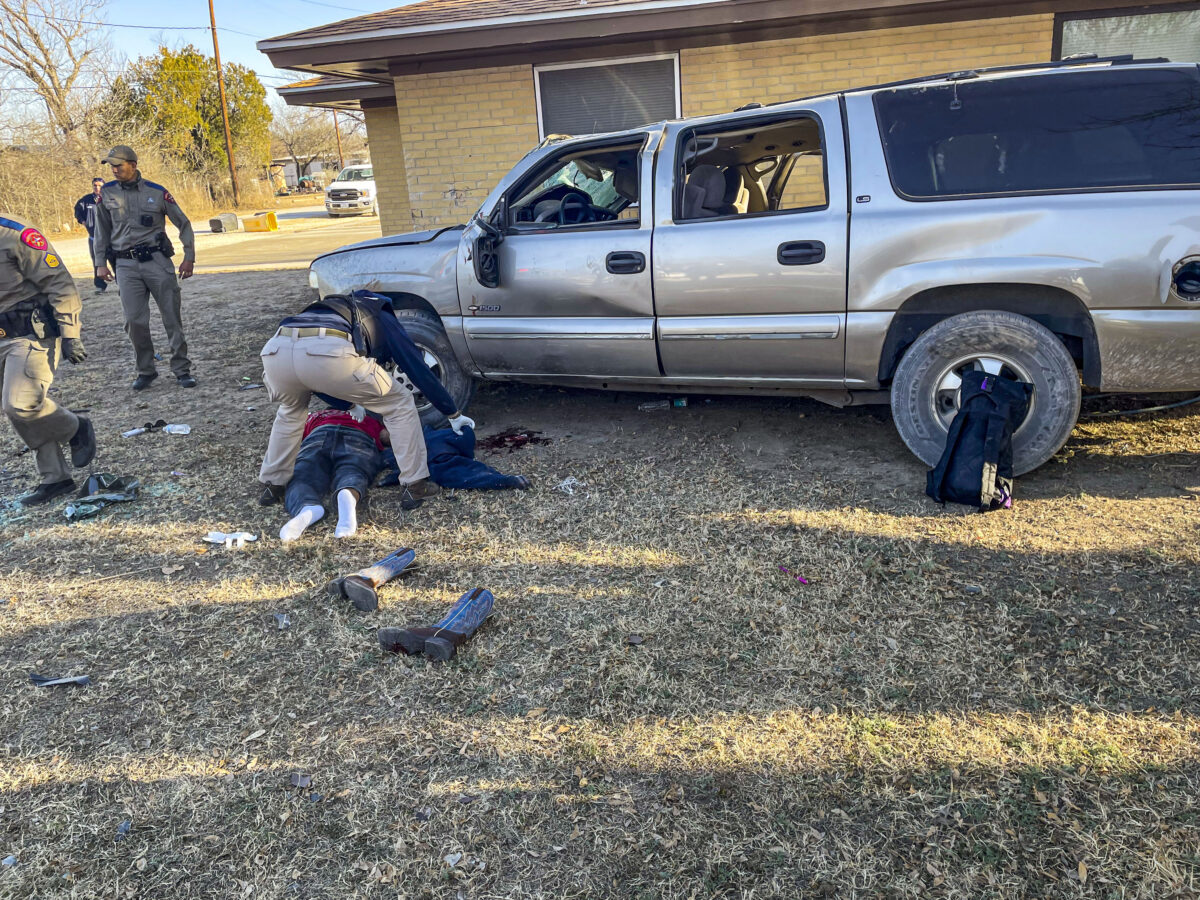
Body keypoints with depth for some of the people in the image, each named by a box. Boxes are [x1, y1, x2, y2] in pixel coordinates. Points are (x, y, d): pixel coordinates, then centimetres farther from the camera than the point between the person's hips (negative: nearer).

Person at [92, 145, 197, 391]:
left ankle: (182, 370, 6)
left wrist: (189, 257, 3)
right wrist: (100, 262, 11)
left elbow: (183, 224, 8)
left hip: (157, 260, -2)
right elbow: (102, 230, 16)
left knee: (172, 317, -1)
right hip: (126, 265, 2)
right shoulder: (107, 193, 7)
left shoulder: (157, 193, 0)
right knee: (135, 320, -2)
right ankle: (146, 371, 11)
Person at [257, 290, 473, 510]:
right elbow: (420, 371, 26)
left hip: (275, 350, 6)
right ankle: (415, 486, 18)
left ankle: (271, 485, 38)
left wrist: (353, 404, 62)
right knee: (399, 404, 17)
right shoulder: (384, 320, 32)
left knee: (290, 410, 39)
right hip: (330, 354, -5)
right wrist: (454, 415, 34)